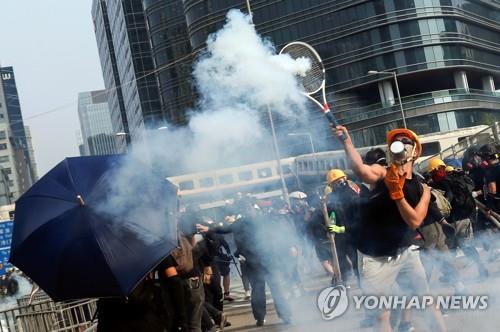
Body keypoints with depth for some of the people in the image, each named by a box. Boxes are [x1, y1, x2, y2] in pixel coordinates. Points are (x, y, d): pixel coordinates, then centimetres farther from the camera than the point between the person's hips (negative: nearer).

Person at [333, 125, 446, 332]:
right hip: (375, 259, -3)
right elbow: (360, 170, -32)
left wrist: (397, 192, -25)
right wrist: (346, 142, -46)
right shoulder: (381, 173, -8)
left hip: (406, 252, 3)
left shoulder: (422, 188, 0)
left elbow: (415, 222, -16)